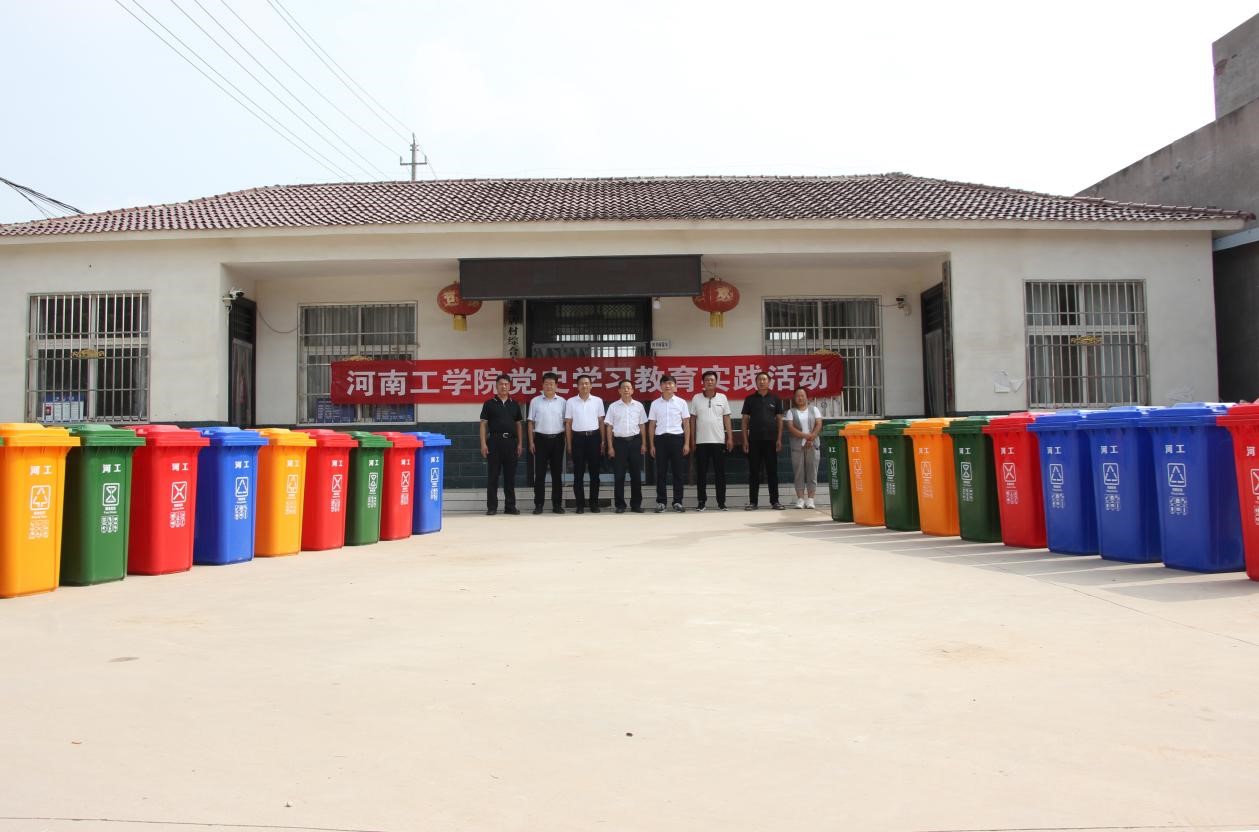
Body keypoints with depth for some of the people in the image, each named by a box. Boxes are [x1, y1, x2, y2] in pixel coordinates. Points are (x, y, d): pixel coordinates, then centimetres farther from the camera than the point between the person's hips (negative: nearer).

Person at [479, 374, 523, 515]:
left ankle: (510, 506, 13)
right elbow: (483, 424, 1)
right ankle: (491, 507, 5)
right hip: (494, 441, -3)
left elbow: (519, 424, 14)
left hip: (511, 441, 3)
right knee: (492, 476, 0)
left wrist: (520, 443, 6)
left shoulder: (514, 404, 12)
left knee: (510, 475, 6)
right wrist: (483, 443, -8)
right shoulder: (489, 404, 3)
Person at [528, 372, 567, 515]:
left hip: (557, 439, 1)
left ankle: (557, 504, 11)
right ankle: (538, 504, 6)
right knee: (540, 473, 1)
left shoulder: (562, 402, 4)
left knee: (557, 473, 5)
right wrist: (531, 442, -1)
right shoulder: (535, 401, 3)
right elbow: (531, 423, 5)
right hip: (541, 439, -1)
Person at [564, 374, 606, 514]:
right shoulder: (571, 402, 3)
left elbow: (601, 422, 9)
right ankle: (580, 504, 9)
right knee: (578, 473, 2)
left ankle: (594, 503, 12)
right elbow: (568, 424, 5)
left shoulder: (598, 401, 5)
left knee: (594, 472, 4)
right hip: (578, 438, -1)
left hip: (594, 437, 1)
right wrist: (569, 445, 2)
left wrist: (602, 441, 5)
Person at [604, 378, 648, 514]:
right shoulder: (613, 406, 2)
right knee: (619, 475, 0)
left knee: (636, 474, 5)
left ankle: (636, 504, 13)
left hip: (635, 441, 1)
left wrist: (643, 444, 4)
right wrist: (610, 447, -3)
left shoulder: (638, 406, 6)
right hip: (619, 441, -1)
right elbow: (609, 427, 2)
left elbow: (642, 426, 10)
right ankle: (620, 505, 8)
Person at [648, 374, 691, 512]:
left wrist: (687, 443, -2)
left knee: (678, 472, 2)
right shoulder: (655, 404, 7)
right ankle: (660, 501, 11)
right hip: (660, 439, 1)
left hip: (677, 438, -1)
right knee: (661, 472, 4)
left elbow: (686, 424, 5)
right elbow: (651, 425, 9)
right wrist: (651, 445, 5)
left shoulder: (681, 402, 4)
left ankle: (677, 501, 10)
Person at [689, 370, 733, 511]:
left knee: (720, 473, 2)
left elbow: (727, 419, 6)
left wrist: (730, 437, 0)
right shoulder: (696, 399, 4)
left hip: (719, 441, 0)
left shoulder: (722, 398, 5)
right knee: (701, 473, 3)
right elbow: (693, 420, 7)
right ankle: (702, 501, 10)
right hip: (701, 441, 0)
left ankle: (721, 502, 8)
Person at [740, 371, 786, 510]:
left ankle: (775, 501, 9)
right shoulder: (750, 399, 6)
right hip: (754, 440, 0)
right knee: (753, 472, 2)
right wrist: (745, 440, -2)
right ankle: (753, 501, 5)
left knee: (772, 471, 3)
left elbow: (779, 420, 7)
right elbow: (745, 420, 5)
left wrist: (779, 439, -1)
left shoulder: (775, 399, 7)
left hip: (771, 440, 0)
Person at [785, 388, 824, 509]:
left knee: (812, 472, -2)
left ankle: (810, 499, 1)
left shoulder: (814, 410, 12)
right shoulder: (791, 412, 8)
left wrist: (811, 439, -12)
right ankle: (800, 499, -1)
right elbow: (790, 428, -5)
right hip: (797, 446, 0)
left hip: (812, 445, 0)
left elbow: (819, 425, 1)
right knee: (799, 472, -2)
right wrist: (805, 435, -15)